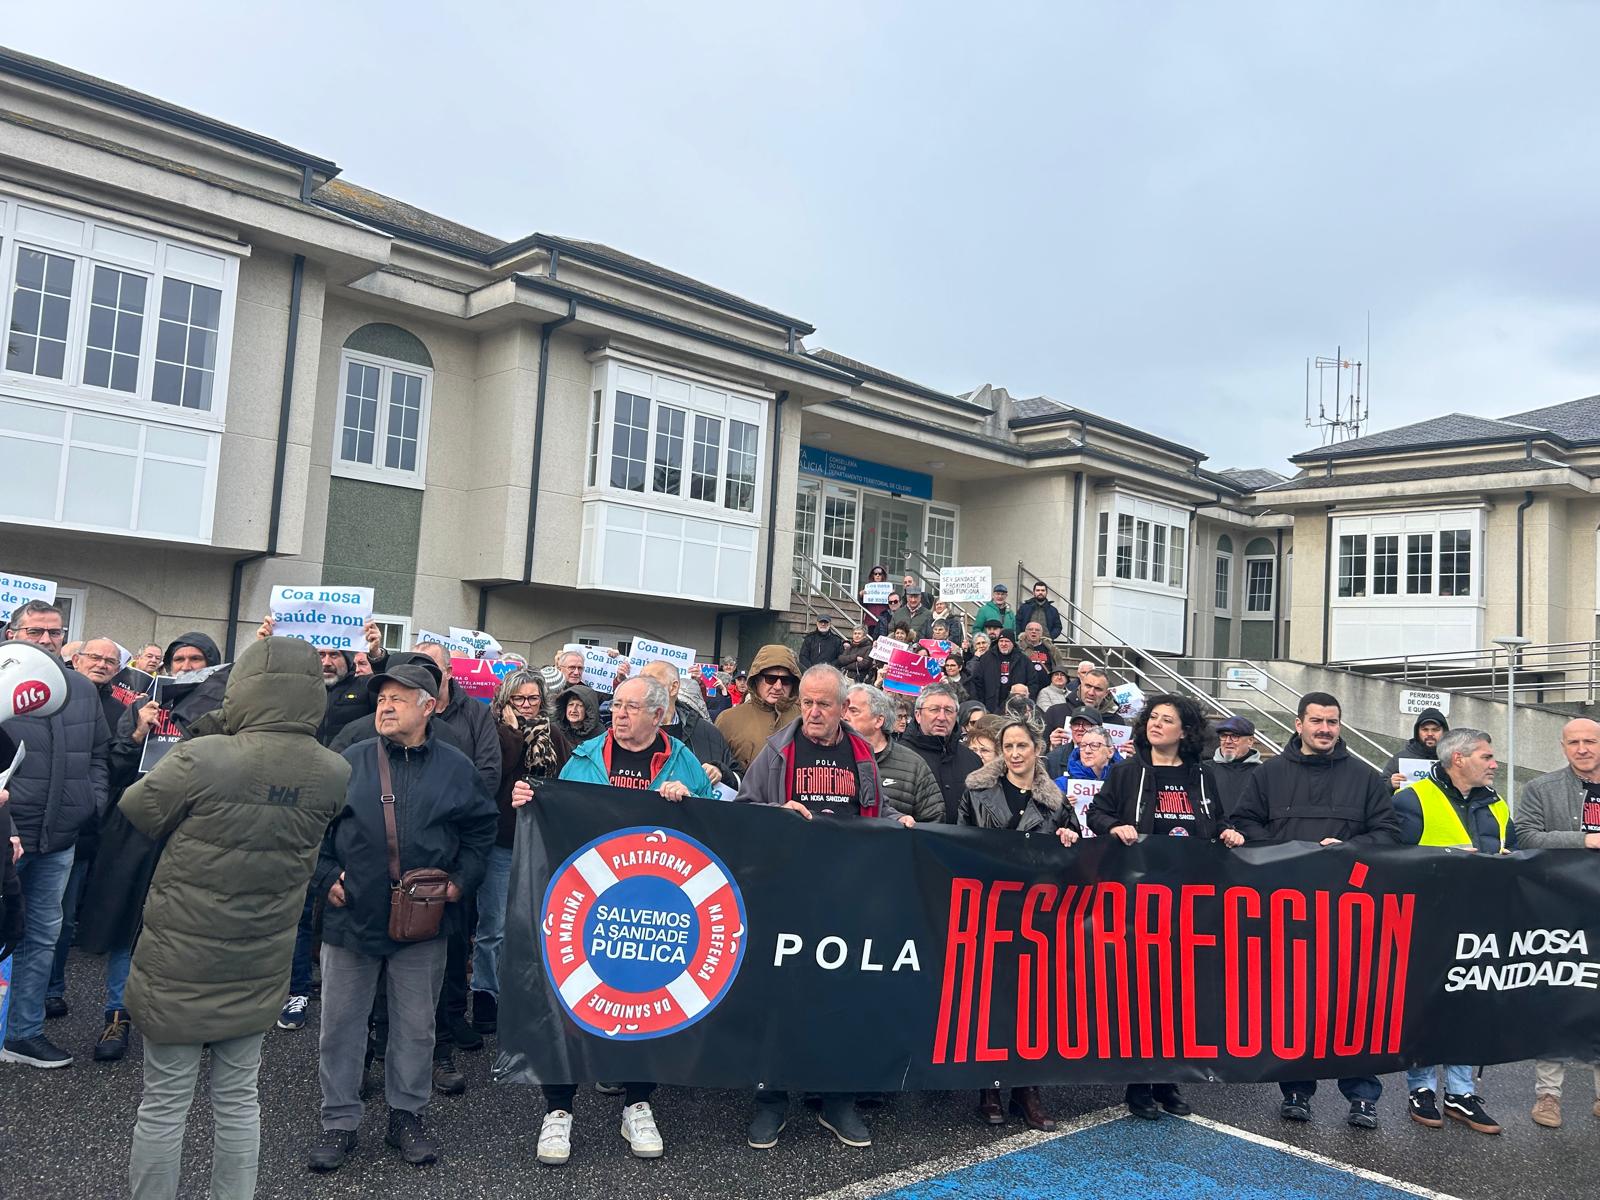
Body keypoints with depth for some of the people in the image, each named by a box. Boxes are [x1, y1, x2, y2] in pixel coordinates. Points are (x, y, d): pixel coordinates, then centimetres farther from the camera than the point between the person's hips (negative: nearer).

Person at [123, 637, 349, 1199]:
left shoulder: (200, 760, -23)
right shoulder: (335, 775, -11)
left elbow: (133, 815, -6)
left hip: (180, 968, -3)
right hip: (259, 971, 4)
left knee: (165, 1102, 12)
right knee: (238, 1098, 18)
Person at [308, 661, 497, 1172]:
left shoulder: (456, 767, 1)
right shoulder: (350, 762, 2)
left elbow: (482, 828, 7)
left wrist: (461, 880, -2)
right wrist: (327, 876, -2)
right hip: (352, 915, 1)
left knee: (415, 1025, 11)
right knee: (341, 1023, 9)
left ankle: (407, 1116, 27)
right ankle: (339, 1122, 24)